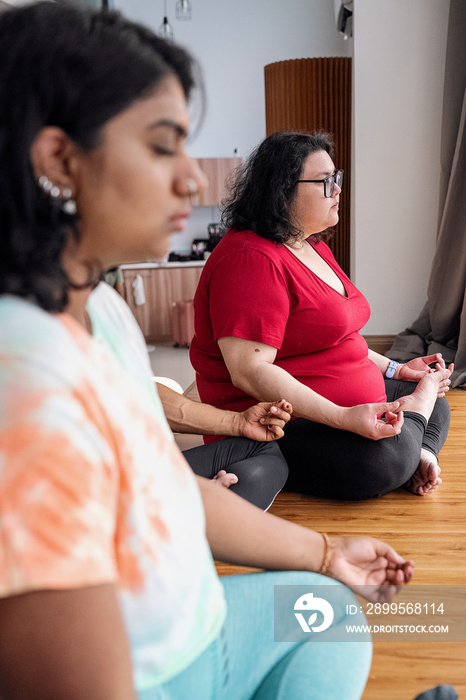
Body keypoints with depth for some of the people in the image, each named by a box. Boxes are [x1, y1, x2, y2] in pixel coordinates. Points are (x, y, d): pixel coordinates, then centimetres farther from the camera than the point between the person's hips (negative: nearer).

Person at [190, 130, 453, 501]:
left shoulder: (315, 247, 13)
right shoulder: (251, 259, -20)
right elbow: (249, 371, -28)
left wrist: (394, 370, 13)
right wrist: (345, 418, -33)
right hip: (282, 426, -10)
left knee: (437, 403, 20)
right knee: (383, 454, -34)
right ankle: (416, 404, -4)